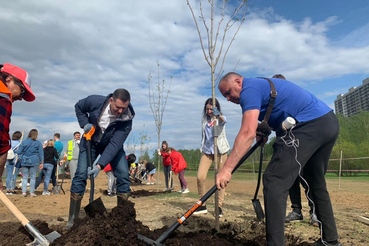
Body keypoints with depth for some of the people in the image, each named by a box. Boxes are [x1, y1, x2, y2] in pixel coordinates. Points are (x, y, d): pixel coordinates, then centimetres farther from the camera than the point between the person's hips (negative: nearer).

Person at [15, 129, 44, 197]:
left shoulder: (24, 142, 1)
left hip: (24, 162, 1)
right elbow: (41, 154, 0)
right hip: (34, 162, -1)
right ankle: (32, 192, 7)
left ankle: (24, 191, 6)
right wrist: (41, 162, 6)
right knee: (33, 177, 5)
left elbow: (19, 152, 3)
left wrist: (15, 150, 26)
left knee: (25, 177, 10)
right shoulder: (38, 143, -1)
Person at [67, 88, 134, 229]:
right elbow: (78, 107, -5)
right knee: (81, 175, -11)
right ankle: (72, 218, 2)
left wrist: (100, 165, -41)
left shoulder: (127, 120, -30)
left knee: (124, 176, -10)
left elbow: (114, 145, -33)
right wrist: (85, 123, -21)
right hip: (91, 141, 0)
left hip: (112, 146, 0)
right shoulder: (95, 101, -28)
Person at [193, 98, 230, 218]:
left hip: (220, 150, -3)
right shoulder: (205, 119, 8)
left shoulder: (220, 117, -6)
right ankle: (202, 205, 5)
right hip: (207, 150, 4)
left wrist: (218, 115, -53)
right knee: (200, 177, -8)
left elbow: (224, 121, -31)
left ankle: (219, 206, 9)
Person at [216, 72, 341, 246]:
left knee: (274, 181, -13)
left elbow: (247, 133, -21)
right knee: (316, 184, 21)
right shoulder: (261, 83, 22)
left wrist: (227, 169, -24)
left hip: (308, 125, -11)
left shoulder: (249, 90, -8)